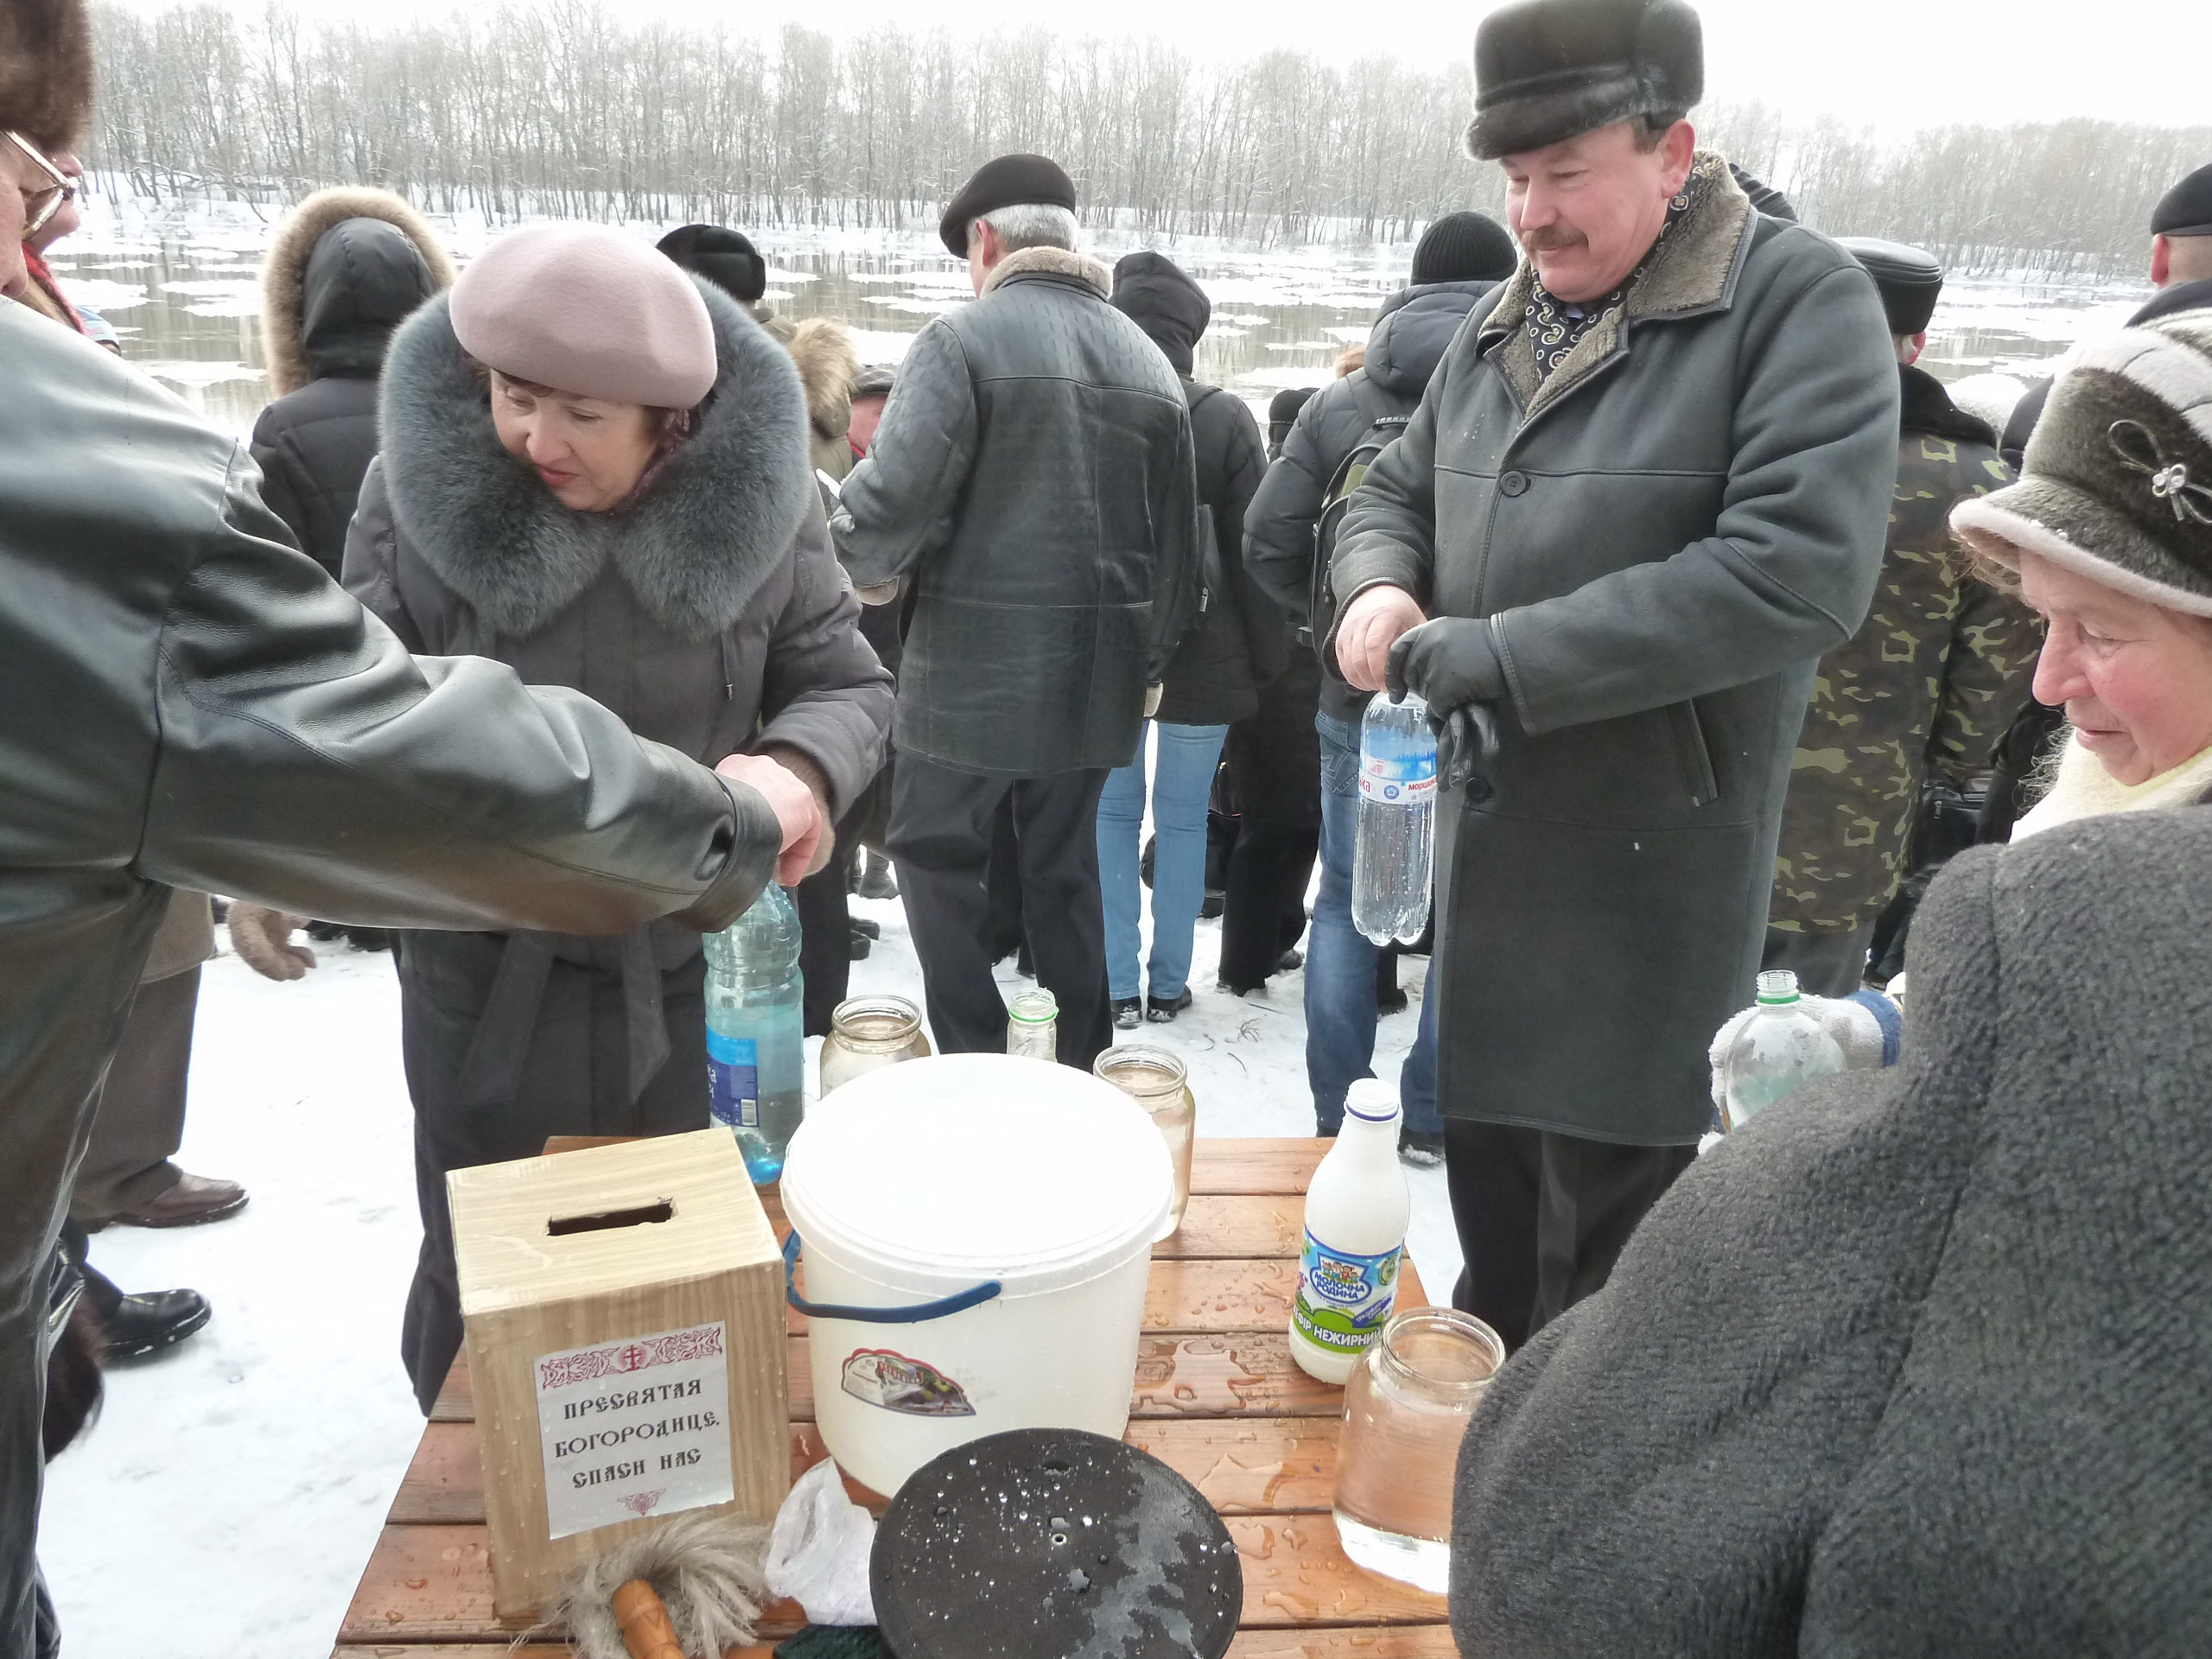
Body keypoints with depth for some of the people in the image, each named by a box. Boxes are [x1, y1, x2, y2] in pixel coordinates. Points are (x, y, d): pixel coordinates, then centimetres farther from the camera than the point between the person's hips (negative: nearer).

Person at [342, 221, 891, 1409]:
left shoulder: (757, 492, -12)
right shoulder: (418, 484, -12)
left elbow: (845, 685, -6)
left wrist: (799, 769, -29)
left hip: (700, 965, 1)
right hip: (485, 971, 0)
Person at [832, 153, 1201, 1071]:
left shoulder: (962, 340, -11)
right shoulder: (1148, 361, 7)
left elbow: (890, 499, -20)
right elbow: (1179, 545, 10)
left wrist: (865, 565, 3)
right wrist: (1146, 662, 21)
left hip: (974, 667, -5)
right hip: (1095, 674, 6)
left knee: (936, 857, 12)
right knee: (1065, 866, 18)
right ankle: (1080, 1070, 26)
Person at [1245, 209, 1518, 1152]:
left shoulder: (1343, 401, 2)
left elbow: (1268, 544, -1)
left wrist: (1334, 621, 11)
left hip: (1360, 696, 2)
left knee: (1346, 902, 15)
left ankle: (1336, 1118, 21)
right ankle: (1430, 1121, 20)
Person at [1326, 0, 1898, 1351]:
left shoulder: (1802, 301, -12)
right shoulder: (1508, 323, 10)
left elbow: (1799, 571, -25)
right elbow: (1396, 492, 20)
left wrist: (1473, 655, -23)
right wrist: (1380, 588, -6)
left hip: (1646, 876, -6)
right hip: (1482, 855, 7)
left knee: (1596, 1310, 7)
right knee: (1491, 1232, 22)